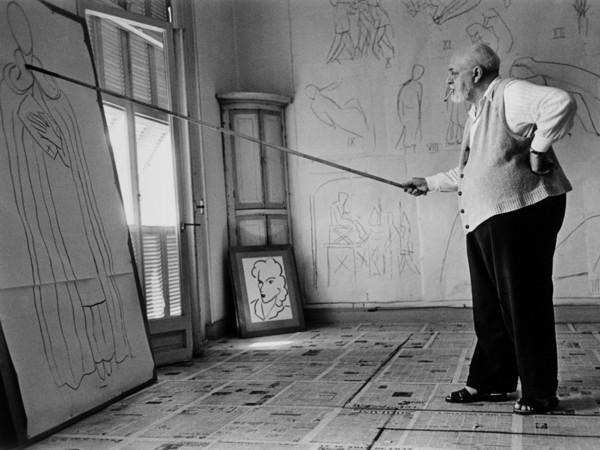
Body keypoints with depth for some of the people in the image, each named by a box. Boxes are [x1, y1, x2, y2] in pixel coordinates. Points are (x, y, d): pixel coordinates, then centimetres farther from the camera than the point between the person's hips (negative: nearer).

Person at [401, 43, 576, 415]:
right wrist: (430, 183, 33)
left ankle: (541, 392, 10)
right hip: (485, 221, 10)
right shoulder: (477, 113, 23)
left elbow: (562, 103, -24)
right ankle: (492, 382, 24)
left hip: (520, 213, -9)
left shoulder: (509, 93, -7)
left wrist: (538, 149, -19)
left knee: (525, 305, -3)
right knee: (489, 309, 12)